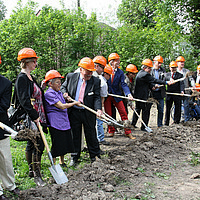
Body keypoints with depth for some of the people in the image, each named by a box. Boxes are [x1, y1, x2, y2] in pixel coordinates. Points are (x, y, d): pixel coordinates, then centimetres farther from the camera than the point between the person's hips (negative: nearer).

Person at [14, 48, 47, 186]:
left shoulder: (30, 78, 17)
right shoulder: (22, 78, -13)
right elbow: (24, 100, -21)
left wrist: (41, 117, 19)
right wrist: (34, 116, -23)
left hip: (37, 117, 9)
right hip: (31, 119, -9)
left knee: (32, 144, 16)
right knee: (39, 145, -7)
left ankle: (32, 170, 27)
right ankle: (37, 175, 2)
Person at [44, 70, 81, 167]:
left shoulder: (59, 92, 14)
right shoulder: (49, 94, -14)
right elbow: (62, 106, -19)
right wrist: (74, 103, -10)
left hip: (64, 121, 9)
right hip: (55, 123, -9)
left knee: (64, 143, 14)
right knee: (56, 145, -1)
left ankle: (62, 163, 29)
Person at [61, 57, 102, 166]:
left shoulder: (95, 81, -4)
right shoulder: (71, 77, -1)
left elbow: (97, 97, -8)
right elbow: (63, 87, 15)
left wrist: (98, 109, -25)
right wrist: (64, 93, -7)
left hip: (88, 113, -1)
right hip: (73, 112, 1)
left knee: (91, 135, 11)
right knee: (75, 135, 12)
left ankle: (95, 156, 27)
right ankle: (74, 157, 27)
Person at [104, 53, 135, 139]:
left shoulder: (120, 72, 0)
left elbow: (123, 84, -9)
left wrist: (128, 93, -26)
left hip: (116, 95, 1)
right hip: (106, 96, -1)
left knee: (123, 113, -3)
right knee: (108, 114, 7)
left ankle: (128, 132, 5)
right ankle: (111, 131, 24)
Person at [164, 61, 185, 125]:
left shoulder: (180, 75, 6)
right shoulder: (167, 74, 15)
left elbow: (181, 83, -6)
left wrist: (182, 90, -21)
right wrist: (170, 78, -22)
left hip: (177, 94, -1)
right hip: (169, 93, 1)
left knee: (178, 109, 2)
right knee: (167, 108, 6)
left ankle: (176, 122, 12)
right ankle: (166, 123, 15)